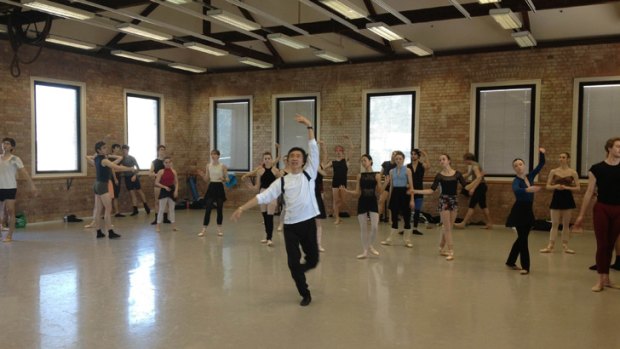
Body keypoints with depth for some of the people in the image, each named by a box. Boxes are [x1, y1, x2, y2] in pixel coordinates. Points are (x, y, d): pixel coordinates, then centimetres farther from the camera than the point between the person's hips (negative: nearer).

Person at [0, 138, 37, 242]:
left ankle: (9, 235, 4)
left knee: (10, 211, -3)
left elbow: (24, 172, -7)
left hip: (10, 188, -4)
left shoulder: (15, 159, -2)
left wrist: (32, 185, -14)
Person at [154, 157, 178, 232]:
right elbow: (156, 183, -9)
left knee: (172, 208, 11)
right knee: (161, 209, -2)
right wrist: (165, 187, -19)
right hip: (164, 191, -3)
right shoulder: (161, 172, -7)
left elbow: (176, 182, 5)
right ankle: (158, 226, 4)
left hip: (172, 191, 3)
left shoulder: (174, 171, 2)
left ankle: (173, 225, 18)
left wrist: (176, 190, -7)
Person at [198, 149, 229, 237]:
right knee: (208, 209, -2)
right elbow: (207, 180, 8)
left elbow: (227, 179, -1)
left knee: (220, 209, 4)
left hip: (219, 188, -2)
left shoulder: (223, 166, -4)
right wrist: (203, 176, -11)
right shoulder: (208, 166, 4)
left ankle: (219, 228, 18)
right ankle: (204, 229, 1)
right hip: (211, 188, 2)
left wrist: (223, 179, -22)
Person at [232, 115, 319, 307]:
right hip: (290, 225, 1)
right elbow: (263, 196, 1)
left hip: (308, 223, 0)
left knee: (313, 260, 9)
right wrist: (242, 208, -8)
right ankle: (305, 294, 22)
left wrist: (309, 126, -11)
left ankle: (301, 269, 46)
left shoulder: (309, 173, 3)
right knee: (293, 262, 3)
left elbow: (314, 150, -5)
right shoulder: (282, 181, 5)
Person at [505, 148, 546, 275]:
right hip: (519, 212, -7)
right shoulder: (516, 181, -13)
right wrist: (528, 189, -53)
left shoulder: (530, 177, 6)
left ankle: (510, 261, 28)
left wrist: (541, 153, -2)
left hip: (528, 212, 7)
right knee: (523, 239, -6)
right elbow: (516, 190, -37)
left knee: (521, 238, 15)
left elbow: (541, 164, 12)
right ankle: (525, 266, 0)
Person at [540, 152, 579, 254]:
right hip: (556, 198, 0)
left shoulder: (573, 172, -1)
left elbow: (578, 188, -1)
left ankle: (565, 246, 14)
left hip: (567, 198, 0)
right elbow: (548, 186, 4)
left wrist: (567, 187, -16)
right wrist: (555, 186, -15)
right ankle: (550, 246, 4)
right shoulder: (553, 171, 2)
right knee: (554, 224, 1)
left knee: (566, 224, 6)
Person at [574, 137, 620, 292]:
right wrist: (581, 215, -1)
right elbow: (589, 193, -1)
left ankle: (607, 279, 22)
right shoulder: (597, 168, -4)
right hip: (601, 209, -2)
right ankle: (601, 280, 9)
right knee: (602, 245, 0)